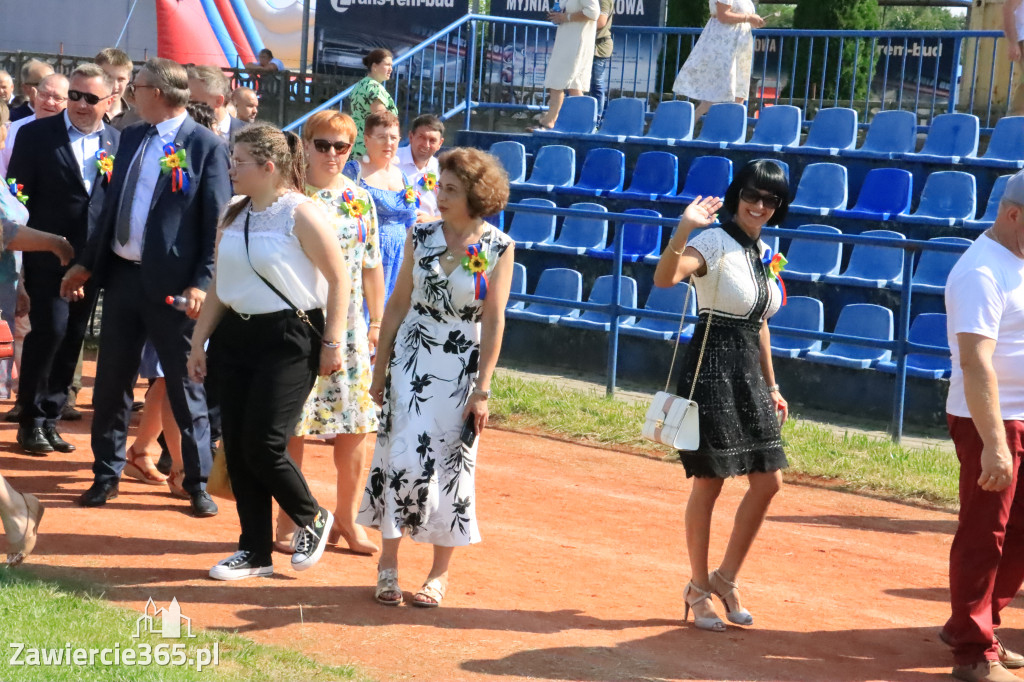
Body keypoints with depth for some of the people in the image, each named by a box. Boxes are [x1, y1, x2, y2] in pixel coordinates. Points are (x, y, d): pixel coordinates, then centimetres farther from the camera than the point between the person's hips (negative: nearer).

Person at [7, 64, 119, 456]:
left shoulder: (117, 142, 7)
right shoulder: (36, 134, -2)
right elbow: (17, 194, -4)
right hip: (48, 257, -4)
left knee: (72, 339, 8)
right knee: (50, 330, -9)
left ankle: (49, 419, 19)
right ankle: (31, 421, 5)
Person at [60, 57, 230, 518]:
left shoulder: (206, 146, -10)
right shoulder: (131, 137, 11)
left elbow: (218, 222, -12)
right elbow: (112, 205, 16)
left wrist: (202, 283, -19)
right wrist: (87, 263, 15)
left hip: (172, 282, -6)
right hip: (122, 274, 6)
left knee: (185, 387, 5)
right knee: (110, 381, 11)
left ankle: (198, 483, 16)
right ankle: (106, 476, 24)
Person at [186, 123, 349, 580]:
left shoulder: (300, 213, -10)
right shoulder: (233, 215, 11)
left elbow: (339, 278, -9)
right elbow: (219, 285, 16)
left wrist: (332, 342, -11)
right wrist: (199, 341, 13)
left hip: (288, 338, -7)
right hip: (236, 336, 7)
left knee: (263, 444, -12)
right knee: (236, 448, 6)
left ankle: (312, 519, 15)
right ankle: (254, 552, 17)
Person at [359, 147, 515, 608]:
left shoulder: (498, 248, -6)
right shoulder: (422, 236, 1)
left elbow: (493, 320, -6)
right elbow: (398, 303, 6)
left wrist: (482, 389, -9)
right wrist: (380, 369, 6)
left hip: (461, 367, -1)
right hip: (413, 358, 2)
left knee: (450, 465, 4)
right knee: (404, 458, -6)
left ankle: (440, 572, 17)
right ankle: (388, 561, 8)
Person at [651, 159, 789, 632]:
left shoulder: (764, 252, 13)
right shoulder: (714, 242, -11)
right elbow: (664, 278, -30)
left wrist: (771, 386, 20)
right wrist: (683, 228, -44)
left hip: (750, 373, 8)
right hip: (712, 367, -8)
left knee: (768, 481, 7)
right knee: (709, 481, -1)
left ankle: (726, 578, 23)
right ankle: (699, 588, 15)